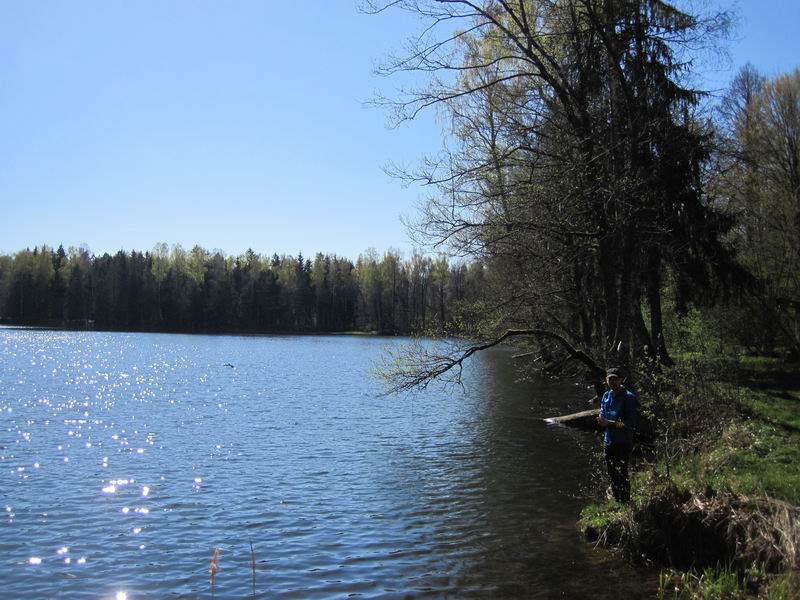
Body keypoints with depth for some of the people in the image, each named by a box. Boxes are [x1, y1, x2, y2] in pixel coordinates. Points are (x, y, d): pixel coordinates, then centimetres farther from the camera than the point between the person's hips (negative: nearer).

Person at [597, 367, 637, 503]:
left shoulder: (629, 397, -13)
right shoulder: (606, 396, 7)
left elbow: (630, 423, -17)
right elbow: (602, 418, 11)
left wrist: (609, 423, -21)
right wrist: (602, 421, -13)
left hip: (623, 442, -7)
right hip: (609, 440, 7)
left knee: (622, 474, -6)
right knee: (612, 475, 17)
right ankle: (617, 502, 30)